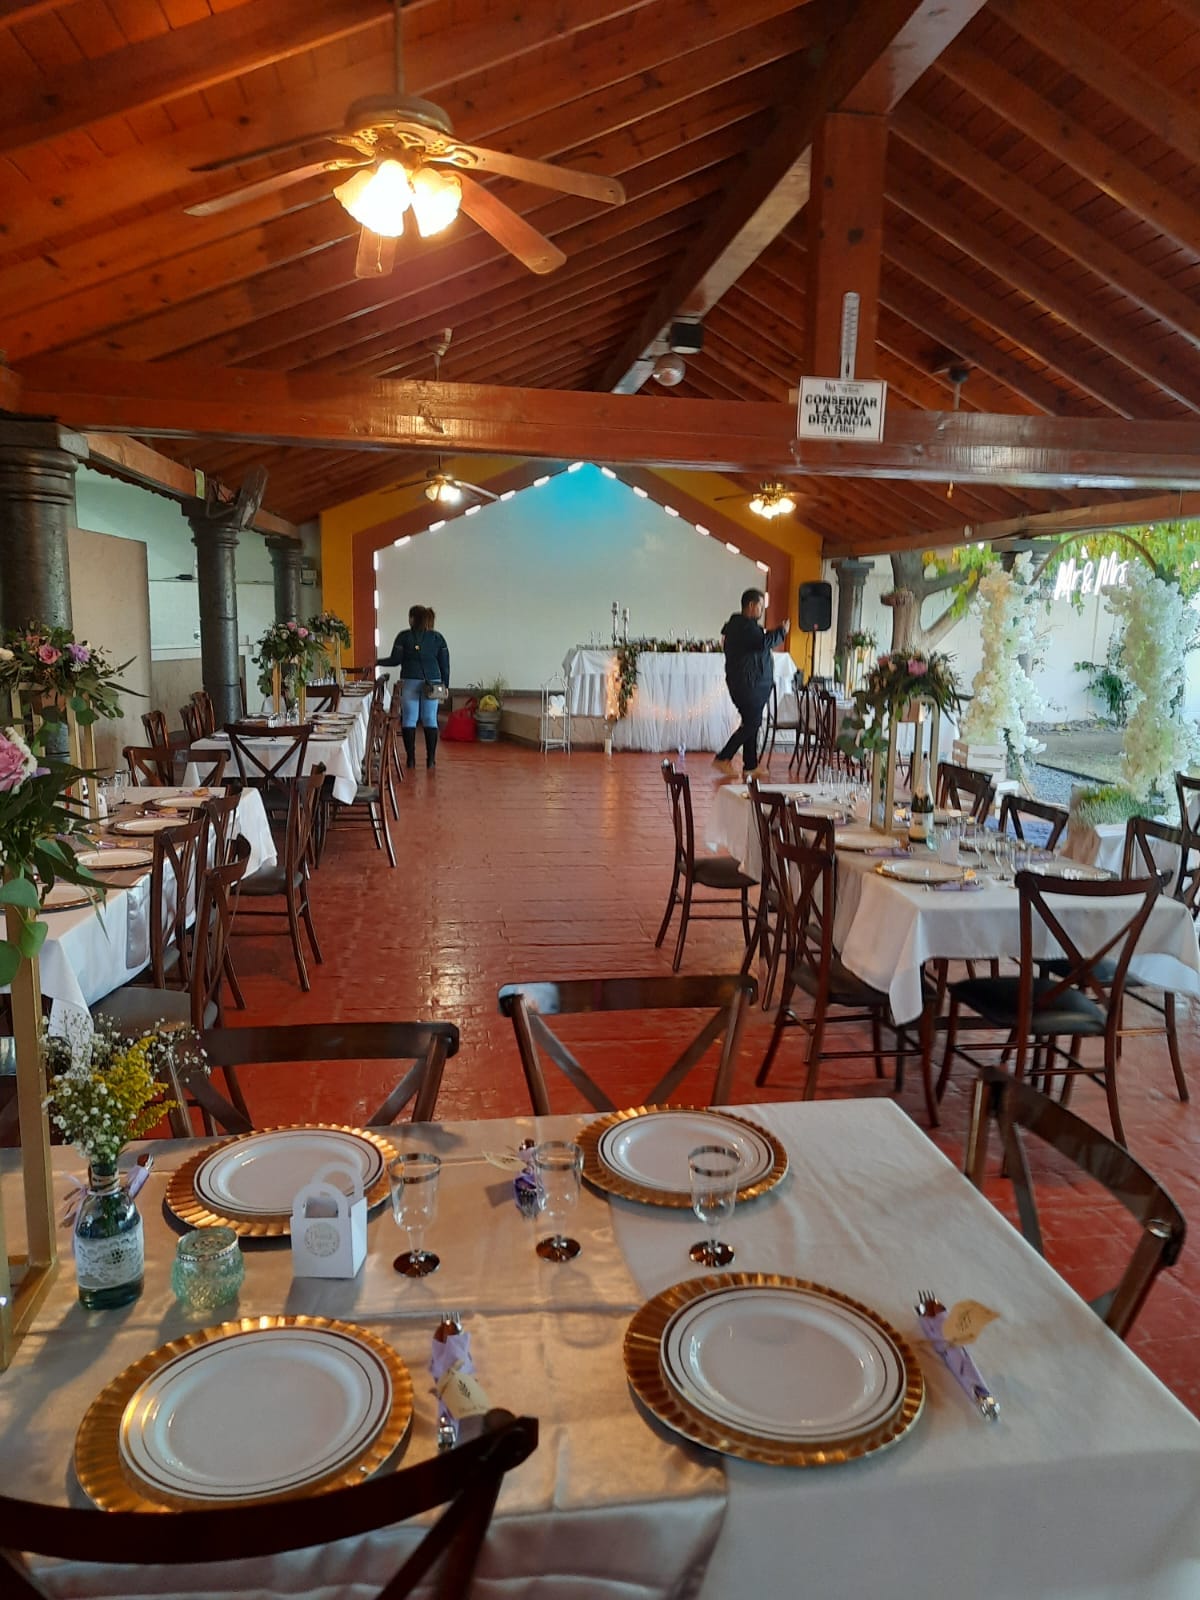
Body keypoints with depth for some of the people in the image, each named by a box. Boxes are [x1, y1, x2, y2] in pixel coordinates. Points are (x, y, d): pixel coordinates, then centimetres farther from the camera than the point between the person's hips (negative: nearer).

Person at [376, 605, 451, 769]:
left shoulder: (404, 636, -1)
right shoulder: (437, 637, 5)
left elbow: (395, 660, -2)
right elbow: (445, 664, 4)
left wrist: (377, 662, 14)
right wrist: (445, 686, 11)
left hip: (410, 682, -2)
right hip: (432, 682, 2)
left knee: (409, 720, 4)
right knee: (430, 720, 4)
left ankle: (410, 758, 4)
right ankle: (431, 759, 3)